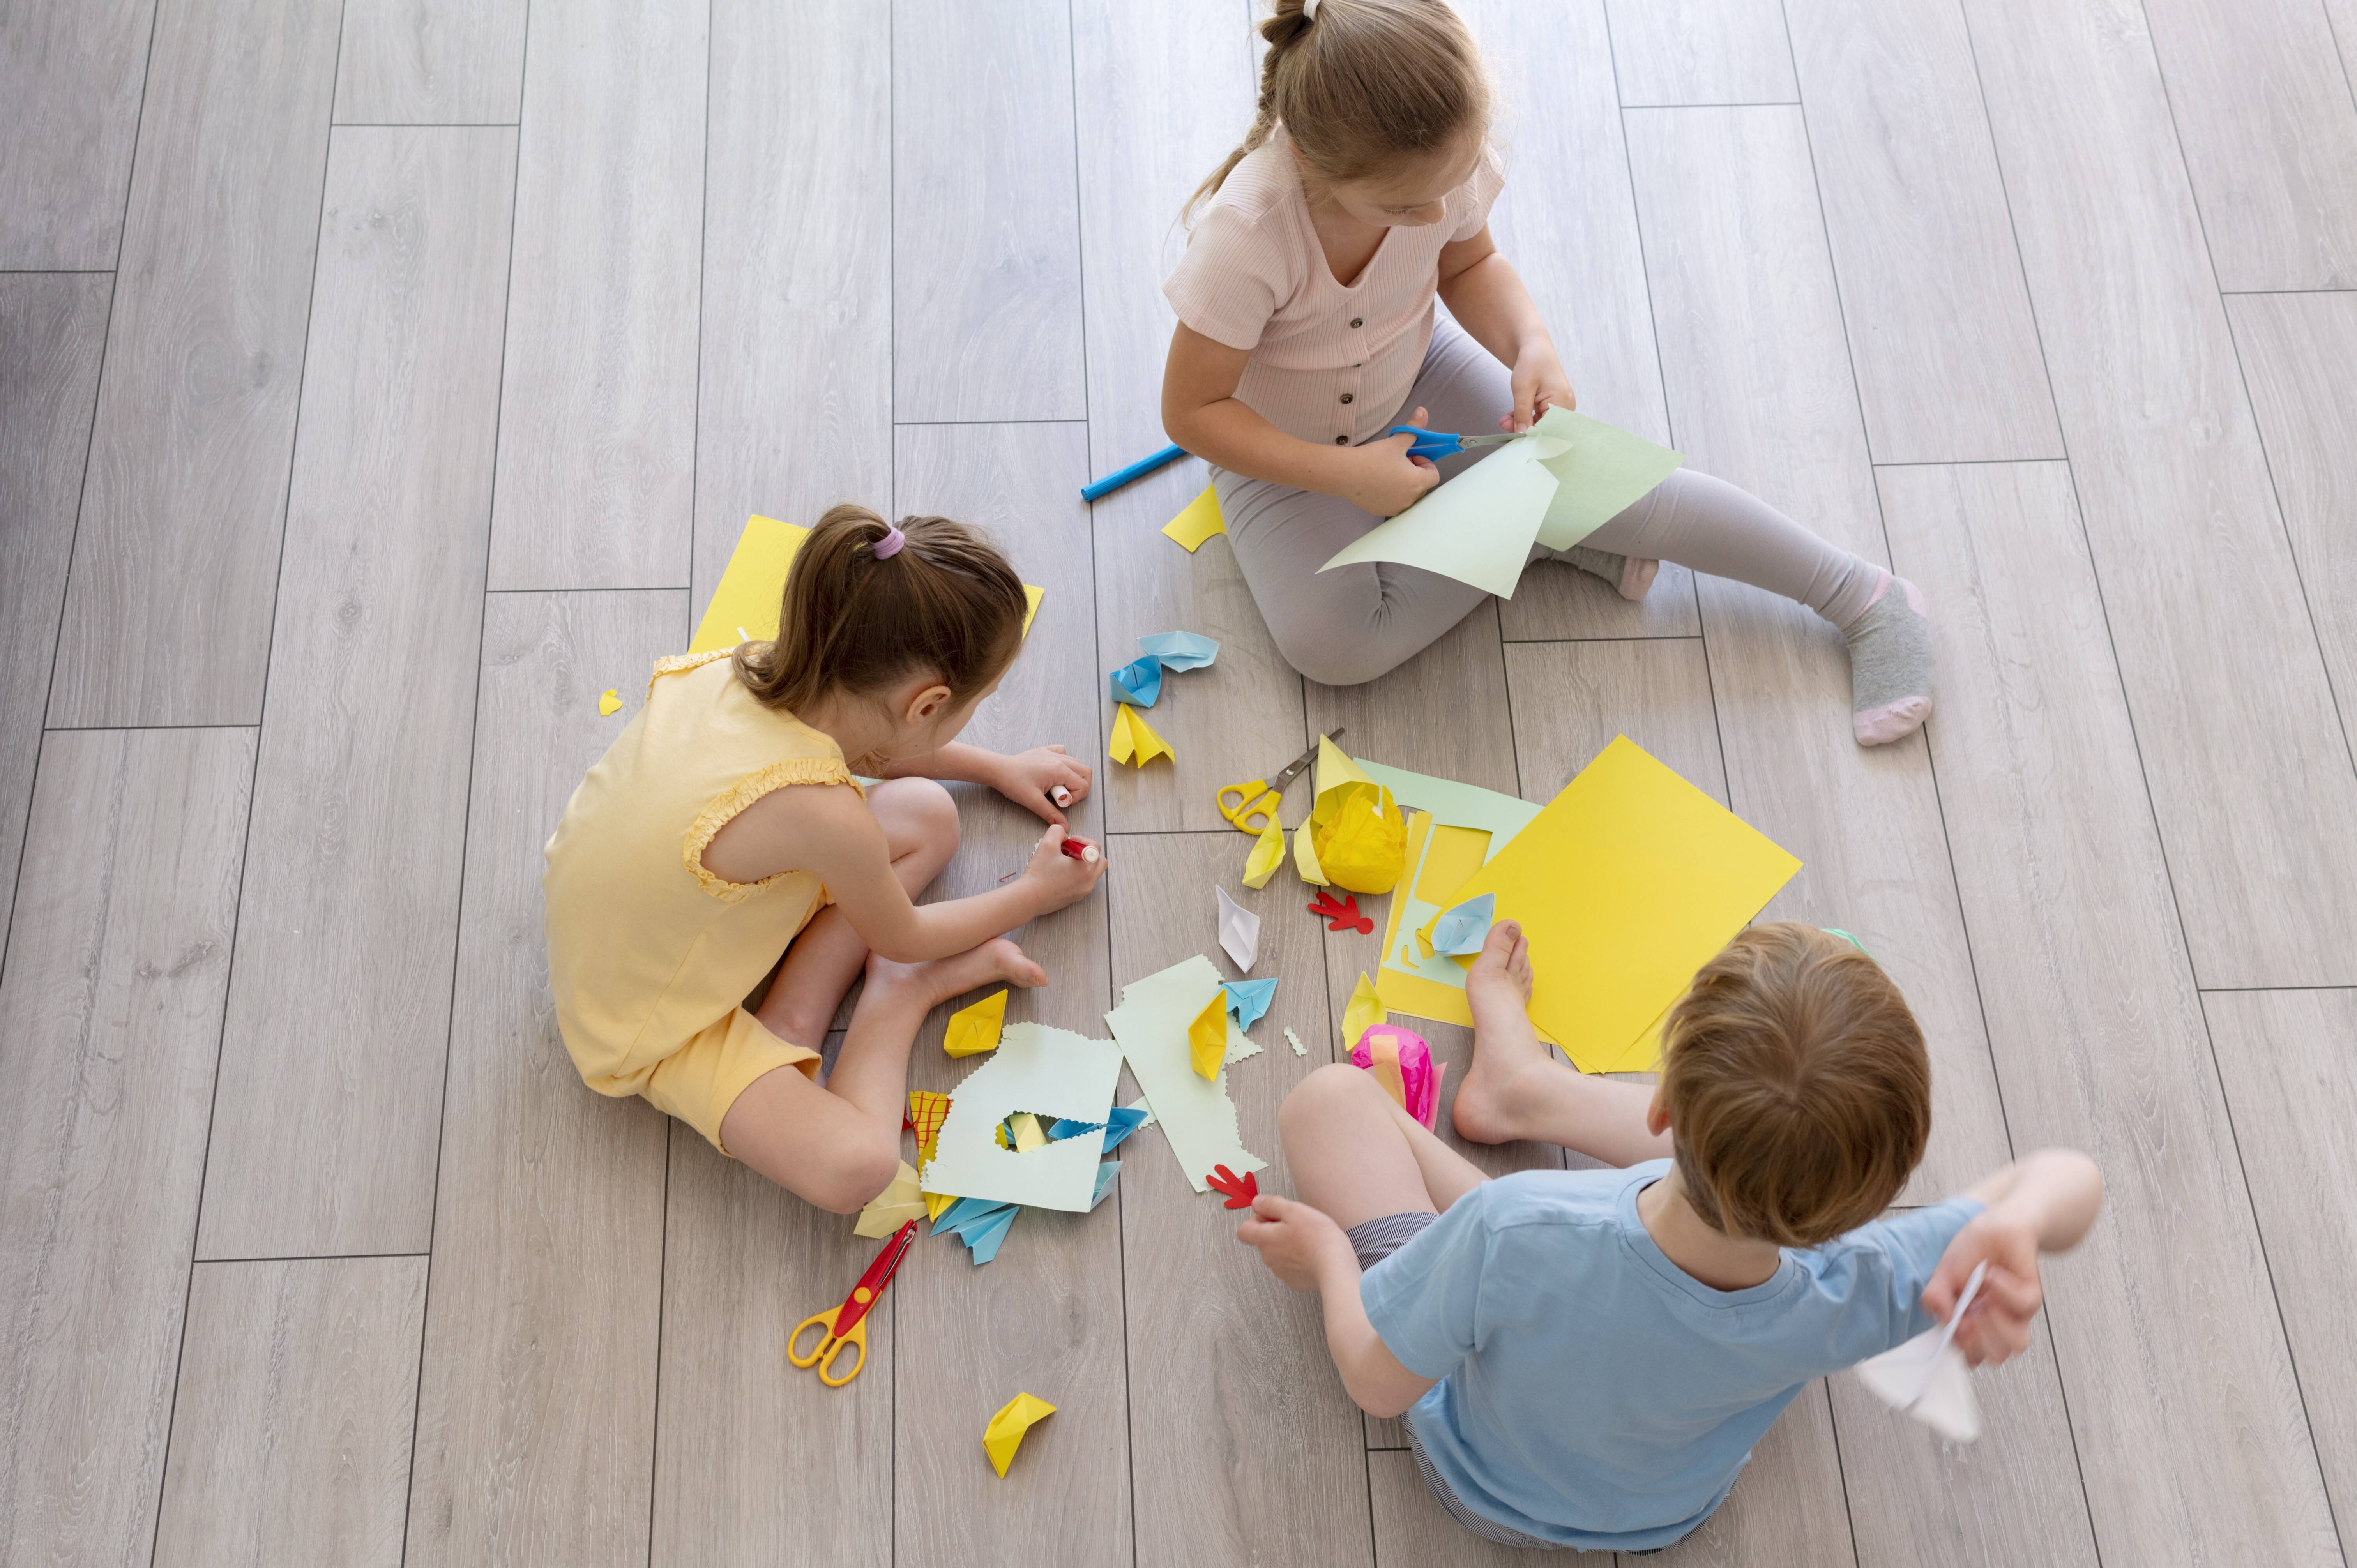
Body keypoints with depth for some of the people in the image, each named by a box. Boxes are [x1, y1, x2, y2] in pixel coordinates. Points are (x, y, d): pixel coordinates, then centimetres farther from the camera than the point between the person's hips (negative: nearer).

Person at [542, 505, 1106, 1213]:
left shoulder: (745, 666, -17)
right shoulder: (824, 812, -38)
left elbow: (861, 741, 12)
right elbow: (901, 936, -12)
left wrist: (997, 767, 20)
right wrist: (1035, 892, 5)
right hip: (648, 1027, -7)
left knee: (929, 814, 1)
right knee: (853, 1167, -23)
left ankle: (790, 1019, -3)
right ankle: (906, 991, 2)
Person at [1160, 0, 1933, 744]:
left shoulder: (1444, 156, -24)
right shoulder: (1245, 236, -38)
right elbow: (1191, 412, -27)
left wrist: (1530, 347, -21)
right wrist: (1347, 475, -33)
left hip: (1417, 381, 3)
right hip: (1284, 449, -3)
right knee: (1336, 648, -25)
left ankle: (1867, 599, 3)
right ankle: (1549, 540, -5)